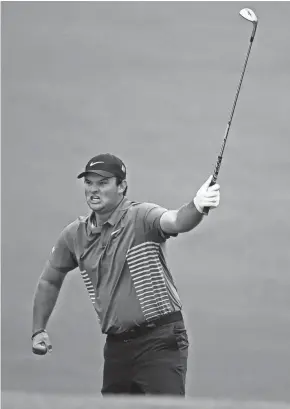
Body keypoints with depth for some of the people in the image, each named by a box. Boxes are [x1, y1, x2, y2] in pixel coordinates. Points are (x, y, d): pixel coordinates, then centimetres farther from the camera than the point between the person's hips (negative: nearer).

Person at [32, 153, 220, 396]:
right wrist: (38, 330, 14)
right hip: (116, 346, 6)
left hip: (160, 342, -6)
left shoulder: (142, 218, -10)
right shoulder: (74, 235, 7)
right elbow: (50, 281, 22)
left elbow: (176, 221, -32)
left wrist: (197, 207, -54)